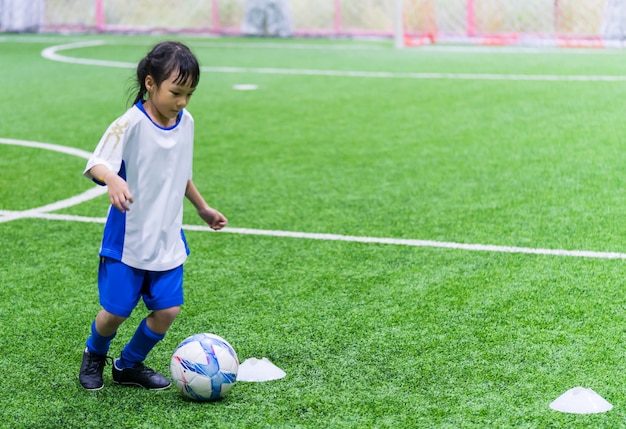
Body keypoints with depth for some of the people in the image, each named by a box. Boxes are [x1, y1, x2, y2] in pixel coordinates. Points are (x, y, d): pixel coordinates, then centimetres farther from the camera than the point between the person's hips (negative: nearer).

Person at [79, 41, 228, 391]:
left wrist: (203, 208, 28)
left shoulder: (186, 122, 4)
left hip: (168, 237, 5)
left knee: (168, 310, -1)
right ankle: (94, 356, 32)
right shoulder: (131, 124, -17)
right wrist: (112, 179, -46)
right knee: (115, 311, -1)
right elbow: (96, 164, -24)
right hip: (128, 236, -5)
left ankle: (130, 365, 24)